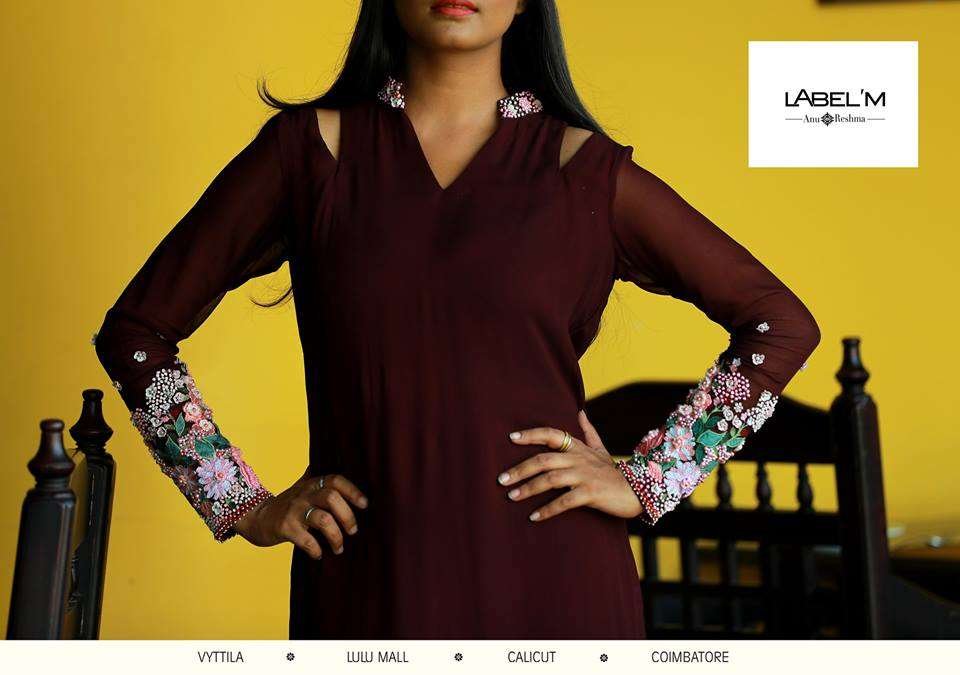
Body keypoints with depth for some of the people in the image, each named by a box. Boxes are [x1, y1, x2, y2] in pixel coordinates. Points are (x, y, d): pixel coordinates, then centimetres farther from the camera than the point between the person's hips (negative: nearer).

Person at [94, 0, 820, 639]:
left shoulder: (583, 168, 2)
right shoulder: (312, 146, 3)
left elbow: (782, 322, 7)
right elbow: (138, 328, 8)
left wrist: (646, 482, 0)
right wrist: (244, 505, 2)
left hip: (550, 582, 0)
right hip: (367, 589, 1)